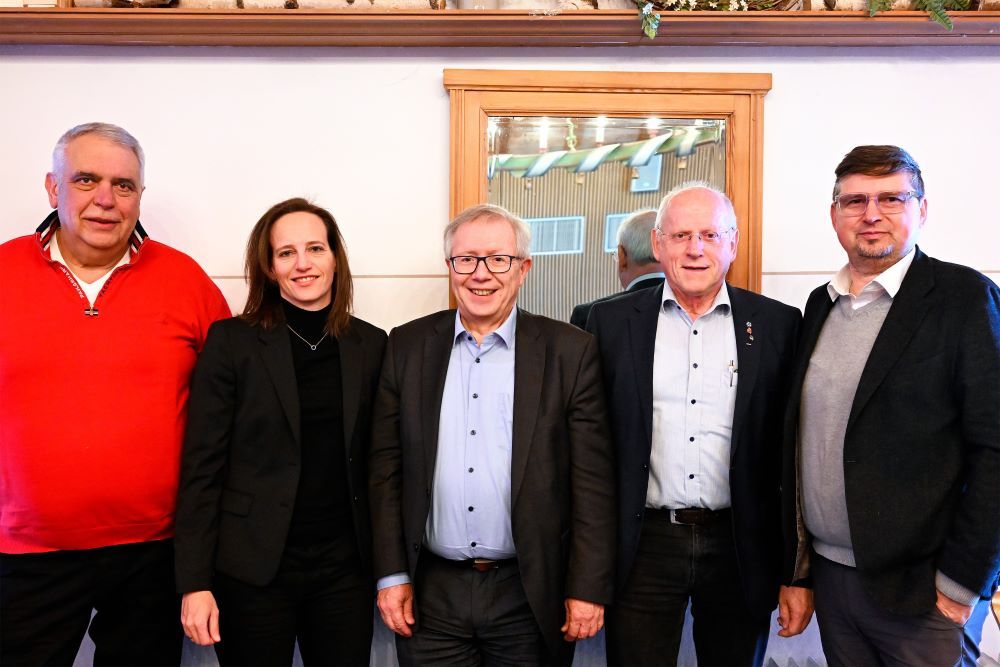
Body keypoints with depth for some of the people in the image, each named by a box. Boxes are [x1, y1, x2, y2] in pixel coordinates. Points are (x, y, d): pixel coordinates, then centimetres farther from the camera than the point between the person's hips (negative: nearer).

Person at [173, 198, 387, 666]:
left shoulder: (371, 344, 3)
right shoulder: (231, 341, -5)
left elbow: (376, 460, 7)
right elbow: (202, 465, -7)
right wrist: (194, 581, -10)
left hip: (345, 566, 3)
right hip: (252, 568, -2)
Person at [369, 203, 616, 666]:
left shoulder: (569, 350, -5)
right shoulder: (407, 346, 2)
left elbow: (592, 481, -5)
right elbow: (387, 467, 3)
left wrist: (588, 589, -7)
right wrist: (391, 574, 0)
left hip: (529, 595, -1)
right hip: (430, 596, 2)